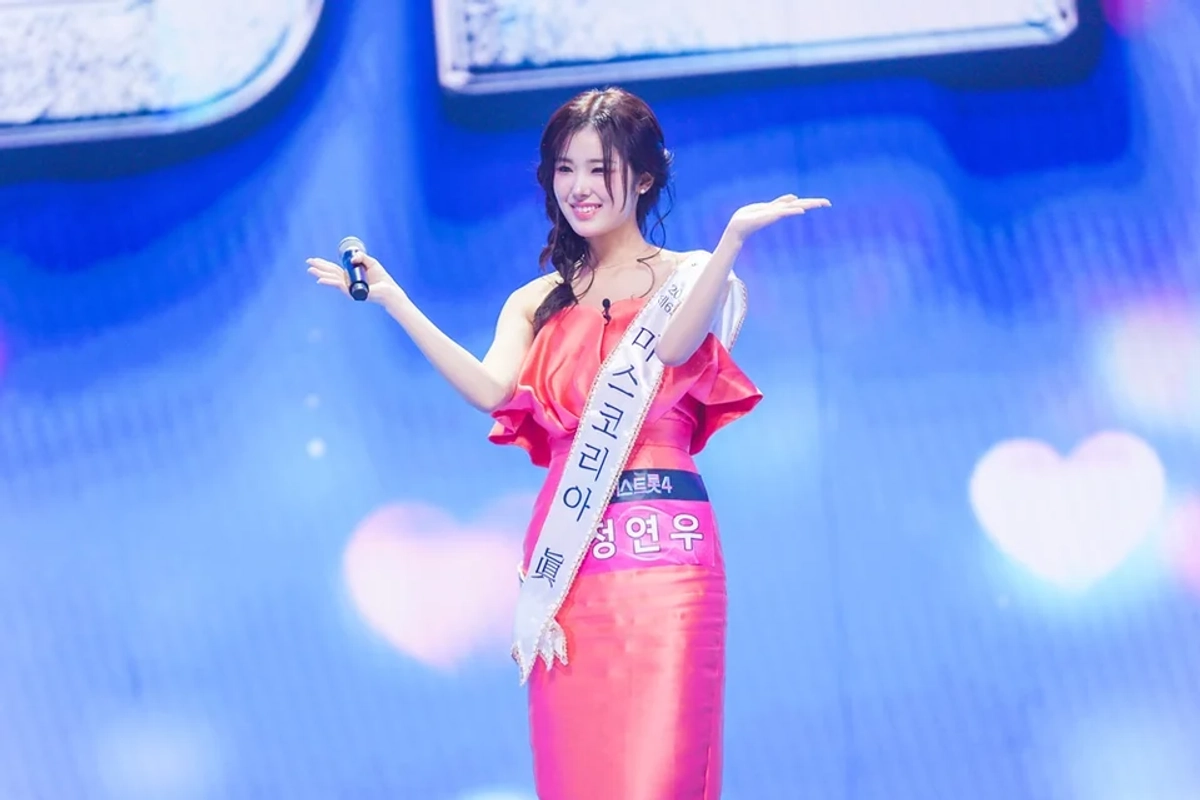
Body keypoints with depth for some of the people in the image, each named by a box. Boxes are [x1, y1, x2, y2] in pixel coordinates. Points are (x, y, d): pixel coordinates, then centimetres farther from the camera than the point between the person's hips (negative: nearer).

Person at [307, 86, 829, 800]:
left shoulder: (689, 277, 7)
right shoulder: (537, 304, 18)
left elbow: (673, 347, -17)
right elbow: (490, 389, -2)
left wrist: (734, 238, -30)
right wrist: (390, 298, -8)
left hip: (662, 549, -4)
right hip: (565, 558, 4)